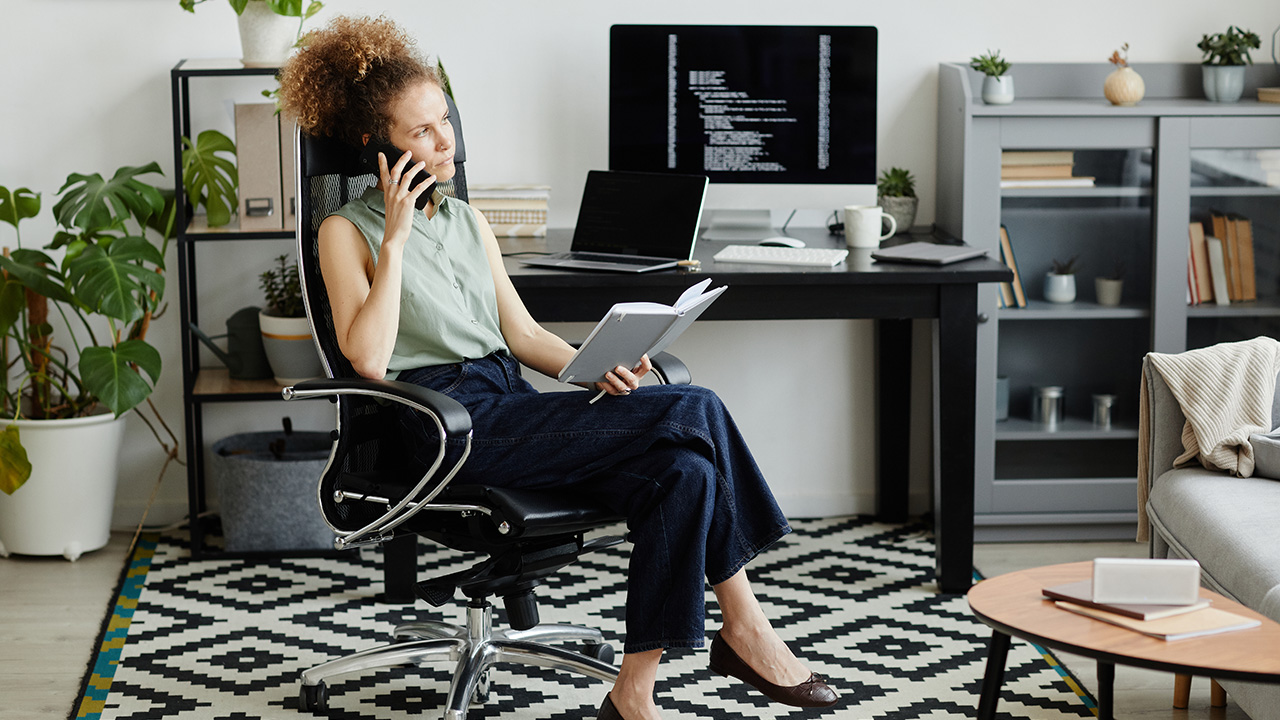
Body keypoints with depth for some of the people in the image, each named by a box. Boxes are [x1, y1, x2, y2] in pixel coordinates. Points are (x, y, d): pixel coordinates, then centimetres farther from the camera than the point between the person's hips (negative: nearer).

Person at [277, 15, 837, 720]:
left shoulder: (467, 220, 21)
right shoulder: (347, 232, 1)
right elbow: (369, 359, -13)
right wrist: (394, 240, -13)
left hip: (514, 407, 7)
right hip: (454, 427, -7)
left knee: (682, 473, -23)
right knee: (693, 411, -20)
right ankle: (744, 627, -10)